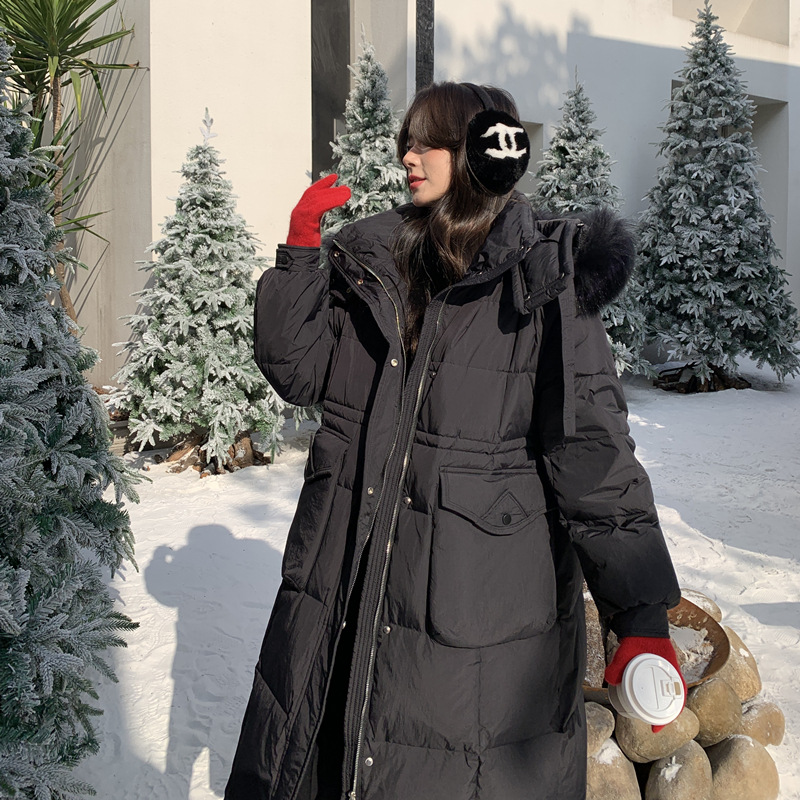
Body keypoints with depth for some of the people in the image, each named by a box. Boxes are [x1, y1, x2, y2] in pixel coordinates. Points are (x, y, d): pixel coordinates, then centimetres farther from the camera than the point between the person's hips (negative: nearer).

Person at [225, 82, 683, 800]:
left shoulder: (545, 283, -7)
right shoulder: (370, 261, 7)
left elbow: (593, 448, -10)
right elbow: (297, 371, 7)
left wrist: (641, 616, -14)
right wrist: (301, 249, -3)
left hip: (479, 605, -4)